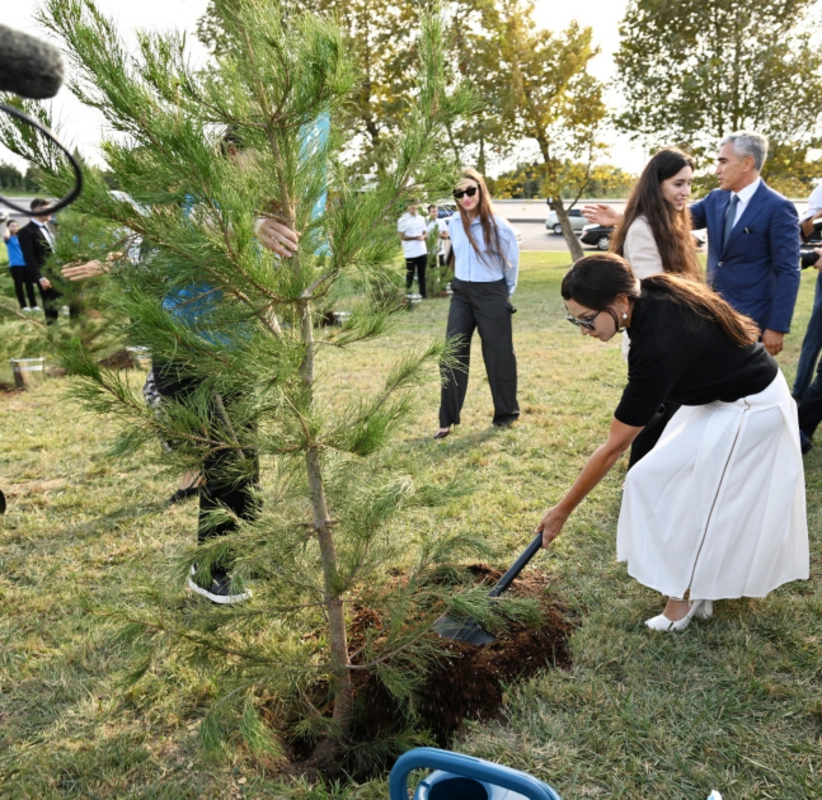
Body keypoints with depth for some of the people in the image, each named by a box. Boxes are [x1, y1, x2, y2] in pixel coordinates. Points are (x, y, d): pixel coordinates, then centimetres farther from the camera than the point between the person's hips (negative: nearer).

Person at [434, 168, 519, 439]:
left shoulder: (499, 226, -12)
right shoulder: (453, 224, 2)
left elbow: (511, 265, 1)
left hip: (492, 296, -4)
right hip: (461, 294, 5)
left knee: (498, 356, 6)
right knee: (452, 356, 2)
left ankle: (506, 414, 24)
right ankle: (447, 419, 10)